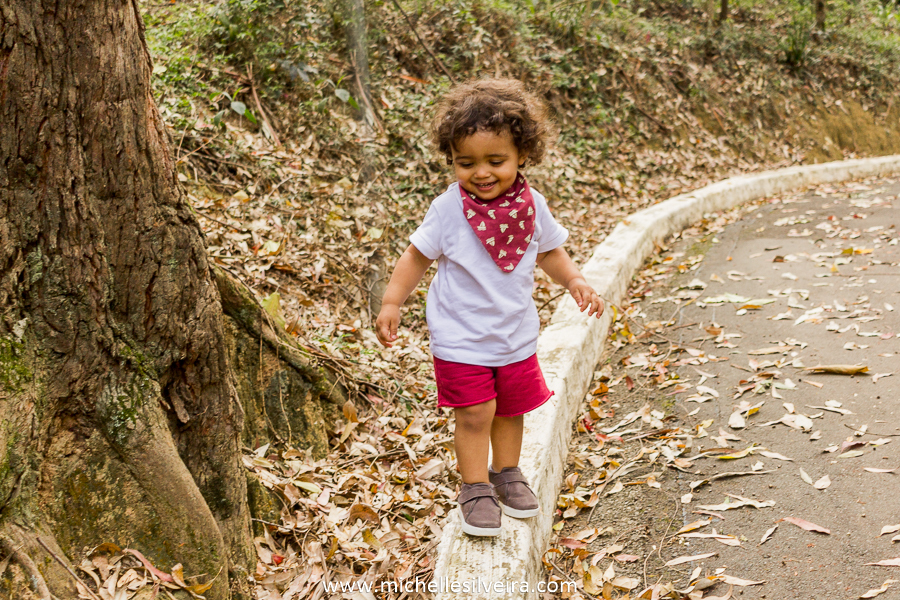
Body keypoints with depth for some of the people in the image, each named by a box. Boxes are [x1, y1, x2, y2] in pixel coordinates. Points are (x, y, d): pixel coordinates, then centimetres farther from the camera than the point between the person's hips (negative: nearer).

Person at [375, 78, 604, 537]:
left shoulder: (531, 206, -6)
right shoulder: (449, 209, -16)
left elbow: (548, 251, 11)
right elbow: (418, 255, -6)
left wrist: (574, 281, -4)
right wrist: (392, 303, -11)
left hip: (516, 334, 4)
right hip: (461, 338, -4)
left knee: (512, 408, 18)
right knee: (474, 413, -3)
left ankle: (506, 473, 40)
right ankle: (476, 488, 16)